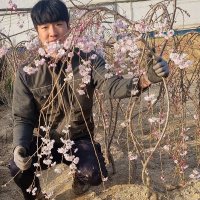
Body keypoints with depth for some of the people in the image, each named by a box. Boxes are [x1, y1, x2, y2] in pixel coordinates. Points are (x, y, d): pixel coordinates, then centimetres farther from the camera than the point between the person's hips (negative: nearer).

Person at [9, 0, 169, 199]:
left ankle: (80, 177, 15)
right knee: (18, 168, -28)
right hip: (44, 140, 0)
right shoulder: (27, 73, -13)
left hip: (79, 140, 0)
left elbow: (112, 85, -28)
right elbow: (23, 118, -9)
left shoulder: (89, 61, -12)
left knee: (93, 174, -27)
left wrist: (145, 79, -48)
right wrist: (20, 147, -30)